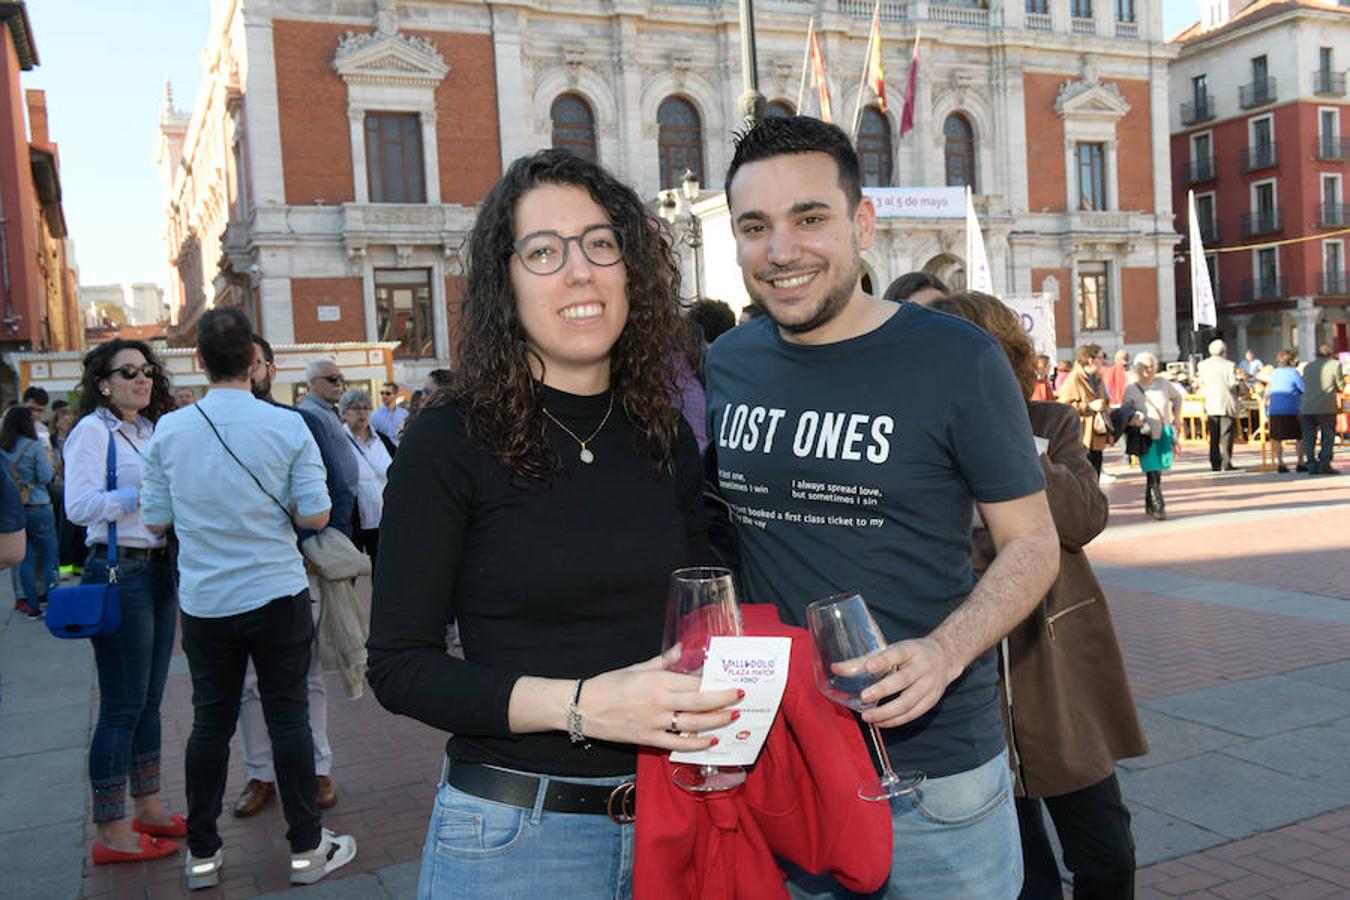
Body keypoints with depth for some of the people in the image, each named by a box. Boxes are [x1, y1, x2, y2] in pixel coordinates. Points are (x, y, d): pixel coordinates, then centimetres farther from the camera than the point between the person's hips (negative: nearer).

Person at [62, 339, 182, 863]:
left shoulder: (153, 430, 14)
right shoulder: (92, 431, -9)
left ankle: (148, 809, 26)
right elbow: (80, 506, -19)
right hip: (118, 572, -8)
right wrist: (144, 492, -19)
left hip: (159, 568, 8)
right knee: (122, 707, -2)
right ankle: (111, 833, 8)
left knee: (149, 700, 14)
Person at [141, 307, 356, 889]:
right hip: (276, 596, -2)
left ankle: (202, 855, 24)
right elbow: (314, 516, -9)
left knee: (210, 723, 12)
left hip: (203, 601, 2)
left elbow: (155, 520, 4)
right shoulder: (287, 427, -10)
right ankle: (307, 850, 15)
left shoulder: (169, 431, -3)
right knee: (288, 718, 6)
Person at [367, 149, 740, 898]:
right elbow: (400, 666, -11)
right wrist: (582, 705, -22)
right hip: (514, 835, -4)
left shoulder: (668, 440, 3)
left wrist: (720, 697, -8)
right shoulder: (450, 442, -11)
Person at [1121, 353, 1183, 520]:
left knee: (1157, 471, 7)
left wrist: (1177, 416, 13)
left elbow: (1177, 397, 21)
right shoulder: (1131, 389, -4)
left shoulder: (1163, 383, 4)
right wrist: (1133, 419, -21)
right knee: (1152, 472, -10)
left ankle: (1150, 505, 20)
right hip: (1146, 436, -3)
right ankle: (1158, 506, -5)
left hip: (1164, 433, 3)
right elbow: (1124, 412, -1)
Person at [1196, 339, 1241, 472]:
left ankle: (1215, 464, 11)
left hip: (1210, 406, 4)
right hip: (1227, 405, -4)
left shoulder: (1202, 365, 4)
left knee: (1213, 436, 10)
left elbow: (1201, 384, 7)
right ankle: (1226, 464, -5)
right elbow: (1232, 384, -12)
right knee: (1226, 436, -1)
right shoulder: (1229, 365, -8)